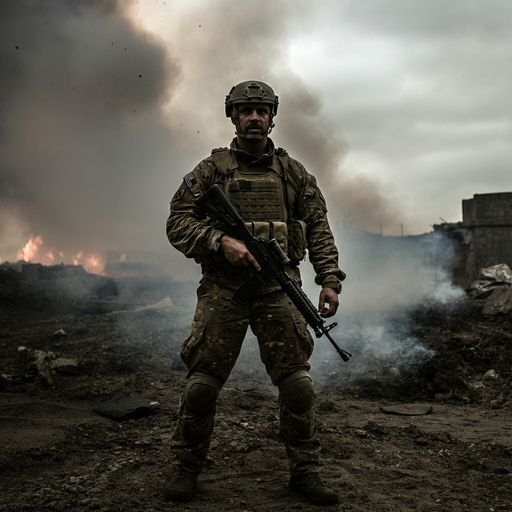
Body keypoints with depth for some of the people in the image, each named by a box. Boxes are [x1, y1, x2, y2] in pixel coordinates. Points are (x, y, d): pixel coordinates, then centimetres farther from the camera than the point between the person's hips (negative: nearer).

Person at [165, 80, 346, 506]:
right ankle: (186, 467, 18)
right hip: (222, 290, -1)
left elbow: (319, 228, 11)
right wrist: (220, 241, -15)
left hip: (278, 291, 1)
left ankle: (305, 470, 13)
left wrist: (330, 280, 0)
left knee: (297, 383, -2)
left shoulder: (292, 172, 13)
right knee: (202, 383, 0)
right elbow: (178, 222, 2)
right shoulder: (212, 168, 8)